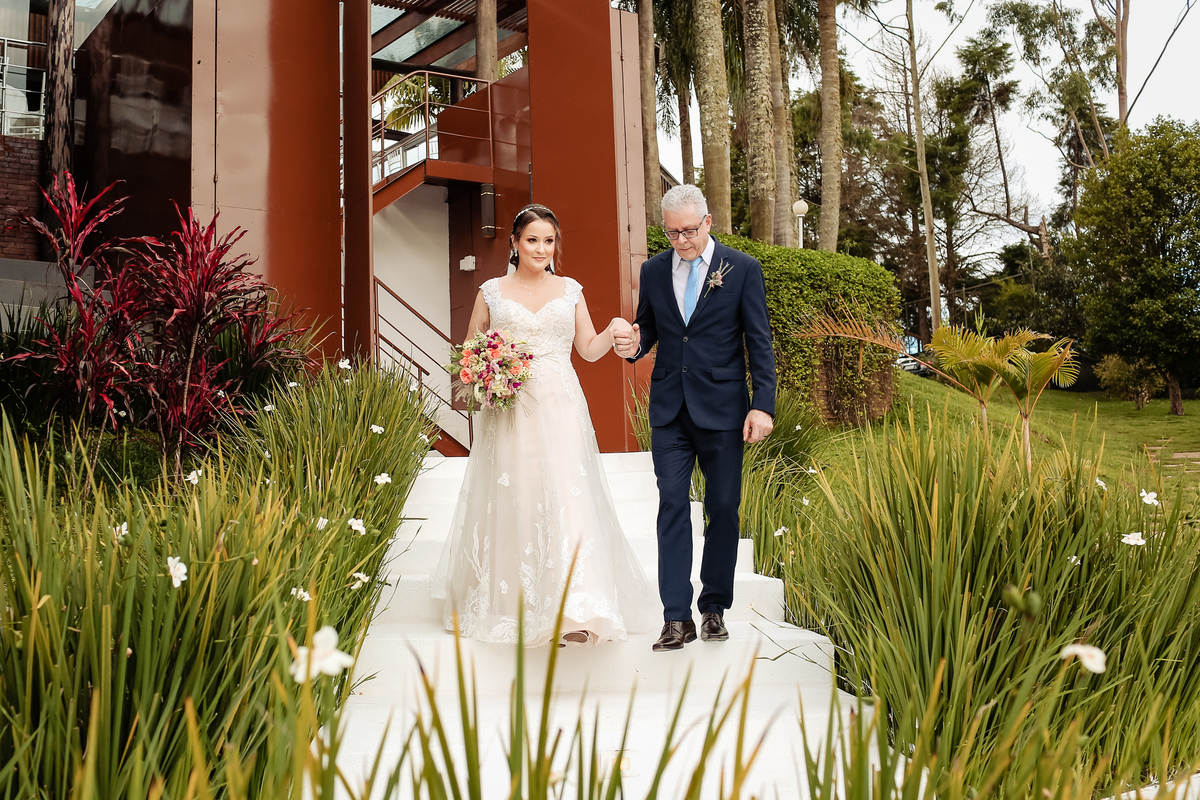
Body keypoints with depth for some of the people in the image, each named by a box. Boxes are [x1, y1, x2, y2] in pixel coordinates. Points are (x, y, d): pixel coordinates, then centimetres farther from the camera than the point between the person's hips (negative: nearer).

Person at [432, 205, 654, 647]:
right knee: (510, 501, 2)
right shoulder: (492, 291, 7)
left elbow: (589, 349, 13)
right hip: (508, 411, 0)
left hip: (559, 409, 0)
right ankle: (511, 604, 19)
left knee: (565, 496, -11)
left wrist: (614, 331, -7)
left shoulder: (570, 290, 10)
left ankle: (574, 610, -13)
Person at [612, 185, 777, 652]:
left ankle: (714, 608, 20)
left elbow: (759, 343, -2)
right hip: (669, 410, 2)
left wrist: (763, 405, -10)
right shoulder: (653, 271, 7)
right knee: (672, 507, -2)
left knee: (723, 509, 6)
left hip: (722, 410, -2)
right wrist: (633, 345, -8)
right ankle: (676, 618, 1)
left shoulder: (742, 269, -1)